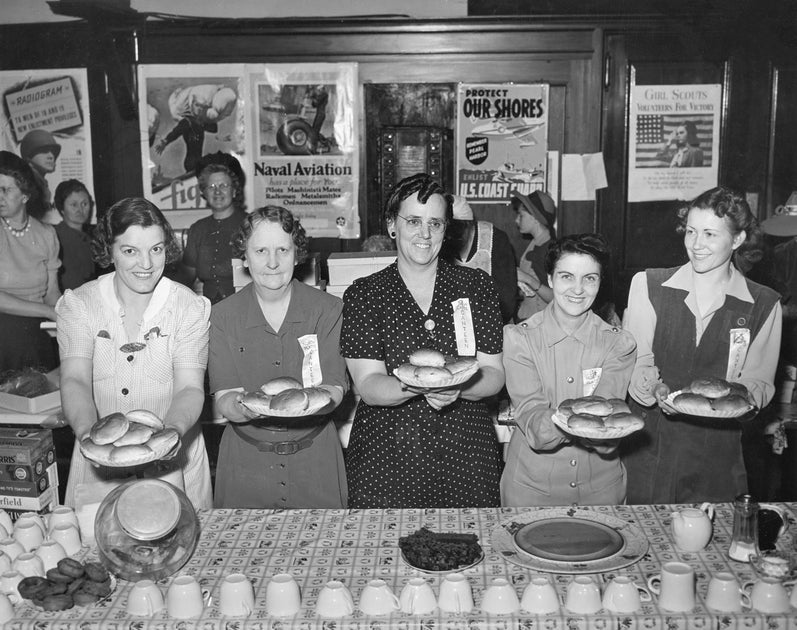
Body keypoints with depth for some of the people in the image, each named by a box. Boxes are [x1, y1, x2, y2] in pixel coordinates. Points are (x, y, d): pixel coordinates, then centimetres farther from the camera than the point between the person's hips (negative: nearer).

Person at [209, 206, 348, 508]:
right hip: (246, 461, 0)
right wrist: (242, 407, -31)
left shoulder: (328, 309, -5)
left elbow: (334, 390, -10)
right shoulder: (223, 316, -3)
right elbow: (224, 399, -9)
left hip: (315, 460, 0)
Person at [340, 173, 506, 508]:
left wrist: (457, 388, -19)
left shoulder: (477, 286, 6)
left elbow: (494, 375, 2)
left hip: (466, 452, 1)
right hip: (385, 455, -1)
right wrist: (417, 386, -26)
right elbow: (367, 386, -7)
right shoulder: (362, 295, 2)